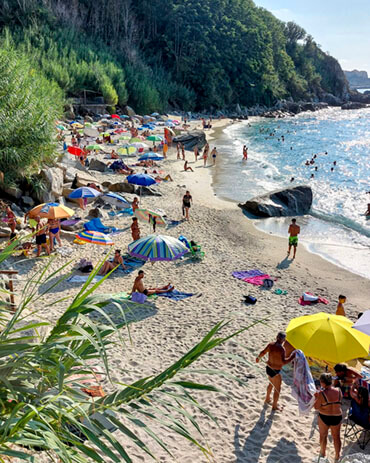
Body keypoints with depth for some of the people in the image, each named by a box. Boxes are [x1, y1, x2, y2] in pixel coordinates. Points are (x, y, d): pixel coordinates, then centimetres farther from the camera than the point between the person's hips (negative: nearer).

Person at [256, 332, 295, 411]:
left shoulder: (270, 345, -6)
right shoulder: (281, 349, -27)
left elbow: (263, 352, 9)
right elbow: (283, 362, -36)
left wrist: (258, 358, 28)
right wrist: (291, 357, -25)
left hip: (268, 368, 8)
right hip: (275, 372, -7)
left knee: (271, 384, 33)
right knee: (277, 389, 14)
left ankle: (267, 399, 53)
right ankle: (274, 406, 30)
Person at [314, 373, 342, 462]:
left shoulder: (321, 394, -21)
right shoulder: (338, 391, -10)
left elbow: (316, 407, -14)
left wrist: (316, 397, 0)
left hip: (324, 417, -3)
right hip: (337, 417, 3)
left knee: (323, 435, 22)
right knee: (336, 437, 19)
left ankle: (323, 453, 40)